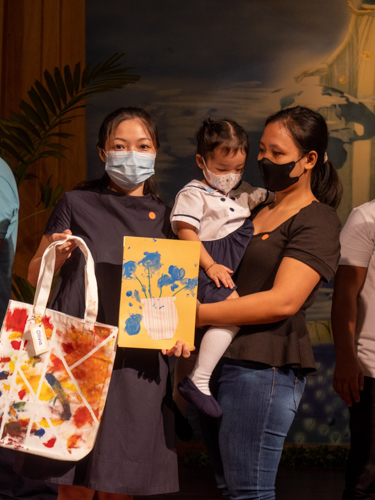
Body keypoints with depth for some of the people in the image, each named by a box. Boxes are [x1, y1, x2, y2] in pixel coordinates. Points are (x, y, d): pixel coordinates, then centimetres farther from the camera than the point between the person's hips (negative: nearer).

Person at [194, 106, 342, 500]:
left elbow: (283, 301, -16)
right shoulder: (258, 211, 21)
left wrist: (197, 315, -16)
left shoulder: (317, 221, -5)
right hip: (219, 360, 8)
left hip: (264, 367, -8)